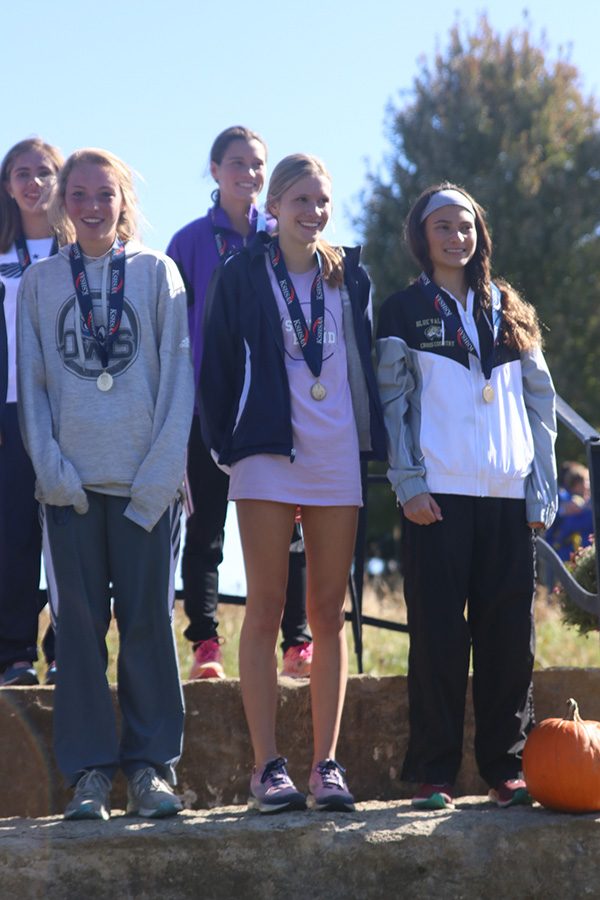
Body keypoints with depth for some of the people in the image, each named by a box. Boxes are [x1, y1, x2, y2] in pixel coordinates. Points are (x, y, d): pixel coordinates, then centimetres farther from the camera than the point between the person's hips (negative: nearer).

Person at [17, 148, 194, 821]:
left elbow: (177, 376, 3)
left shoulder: (157, 273, 7)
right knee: (79, 621, 0)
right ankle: (88, 771, 4)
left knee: (147, 619, -1)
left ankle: (151, 764, 6)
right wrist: (50, 468, -5)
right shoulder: (39, 282, 10)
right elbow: (30, 382, 8)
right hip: (70, 481, 1)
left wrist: (161, 472, -6)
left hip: (146, 480, -1)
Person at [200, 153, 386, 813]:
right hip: (268, 455, -3)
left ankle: (326, 764, 7)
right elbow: (216, 365, 3)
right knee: (265, 609, -4)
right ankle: (267, 766, -4)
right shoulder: (241, 275, 2)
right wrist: (225, 444, -2)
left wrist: (372, 441, 9)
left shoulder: (348, 277, 12)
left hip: (337, 456, 3)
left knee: (328, 612, 4)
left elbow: (365, 363, 16)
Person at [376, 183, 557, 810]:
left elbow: (540, 402, 15)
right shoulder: (404, 312, 8)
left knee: (509, 635, 1)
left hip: (509, 497, 3)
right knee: (439, 635, -4)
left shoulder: (510, 312, 16)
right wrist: (409, 485, -9)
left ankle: (506, 768, 8)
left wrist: (543, 490, 6)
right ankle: (433, 774, 1)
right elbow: (392, 402, 2)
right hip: (438, 497, -3)